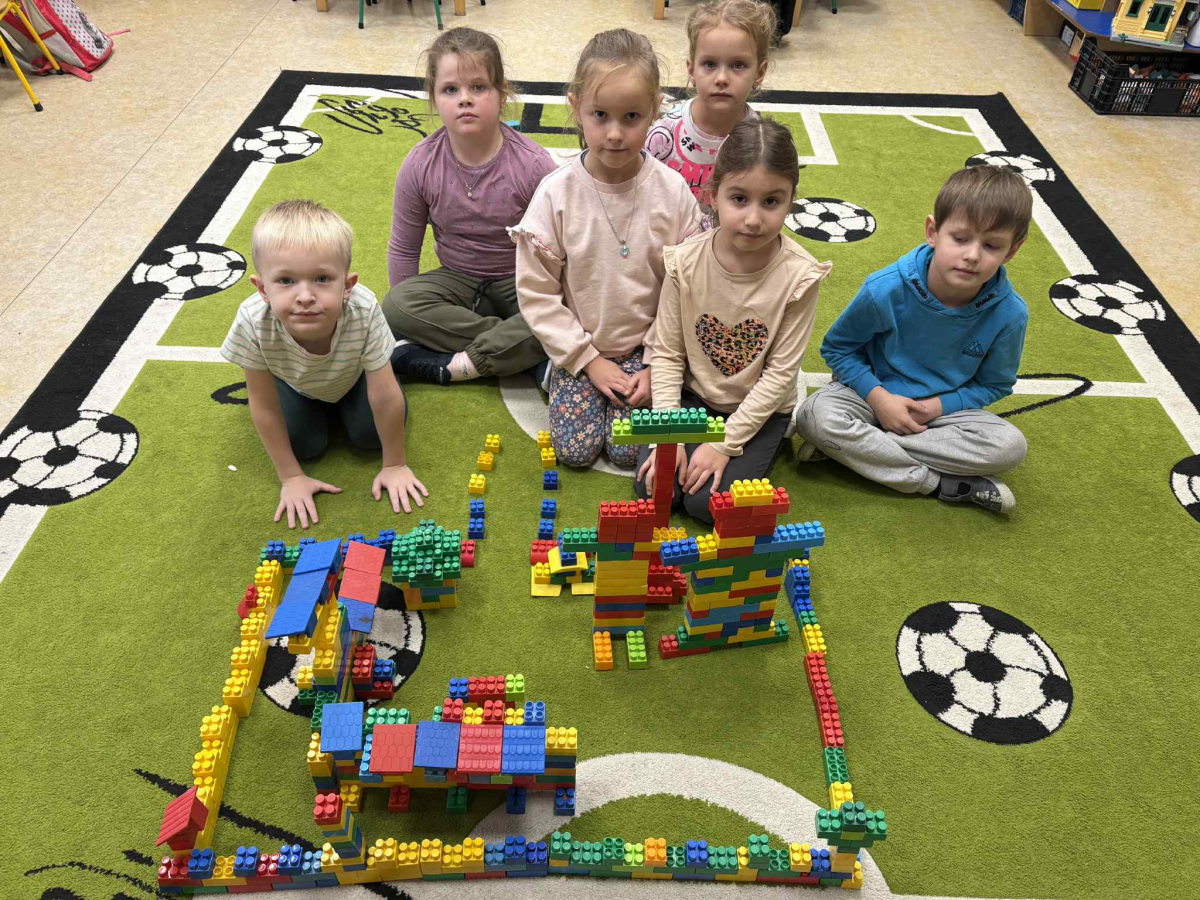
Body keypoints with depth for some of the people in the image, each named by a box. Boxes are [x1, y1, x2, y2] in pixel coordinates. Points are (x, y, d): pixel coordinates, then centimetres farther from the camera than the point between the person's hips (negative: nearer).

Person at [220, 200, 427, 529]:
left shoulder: (363, 312, -45)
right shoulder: (252, 323, -42)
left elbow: (386, 398, -31)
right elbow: (264, 406, -25)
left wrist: (395, 465, -18)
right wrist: (291, 478, -17)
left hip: (352, 374, 0)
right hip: (294, 380, 0)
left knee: (369, 434, -7)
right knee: (304, 444, -9)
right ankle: (317, 407, 24)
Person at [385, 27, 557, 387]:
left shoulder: (533, 164, -18)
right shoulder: (420, 165, -11)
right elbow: (404, 248, 2)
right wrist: (407, 315, 4)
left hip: (521, 281, -2)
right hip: (458, 280, 2)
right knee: (395, 305, -26)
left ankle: (451, 365, -25)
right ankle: (528, 354, -23)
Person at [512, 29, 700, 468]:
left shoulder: (672, 192, -11)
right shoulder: (556, 193, -14)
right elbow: (536, 292, -9)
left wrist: (656, 364, -9)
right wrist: (588, 359, -9)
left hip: (646, 346, 0)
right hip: (579, 346, 0)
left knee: (628, 450, -9)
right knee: (574, 449, -7)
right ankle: (562, 375, 21)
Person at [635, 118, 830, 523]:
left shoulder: (798, 276, -20)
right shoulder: (686, 262, -15)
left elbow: (780, 373, -15)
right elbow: (667, 353, -8)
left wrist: (725, 443, -18)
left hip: (760, 407, -2)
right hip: (693, 395, 2)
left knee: (708, 501, -16)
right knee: (653, 487, -13)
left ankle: (766, 446, 12)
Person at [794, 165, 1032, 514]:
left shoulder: (1009, 314, -16)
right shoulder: (886, 290, -22)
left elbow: (994, 384, 1)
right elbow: (837, 347, -6)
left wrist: (940, 405, -18)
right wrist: (879, 397, -19)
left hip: (944, 406, 2)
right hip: (873, 393, -1)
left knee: (1010, 446, -24)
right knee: (816, 417, -32)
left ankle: (862, 446, -22)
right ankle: (944, 483, -24)